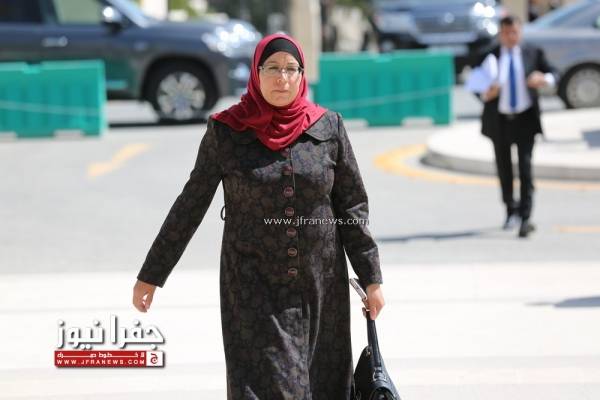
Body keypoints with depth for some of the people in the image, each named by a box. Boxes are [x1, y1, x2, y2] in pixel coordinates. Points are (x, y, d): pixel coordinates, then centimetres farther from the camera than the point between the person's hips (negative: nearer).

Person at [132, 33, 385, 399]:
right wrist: (151, 275, 1)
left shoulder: (328, 128, -2)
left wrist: (371, 278, -1)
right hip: (254, 287, -2)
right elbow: (190, 206, 0)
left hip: (321, 286, 2)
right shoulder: (226, 132, -5)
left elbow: (352, 204, 3)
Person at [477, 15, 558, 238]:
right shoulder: (489, 57, 2)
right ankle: (511, 211, 31)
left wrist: (544, 79, -18)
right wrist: (486, 94, -20)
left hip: (525, 119, -1)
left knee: (525, 167, -12)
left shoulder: (533, 53, 3)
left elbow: (553, 73, 5)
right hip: (499, 120, 1)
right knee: (504, 168, 12)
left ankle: (525, 217, -15)